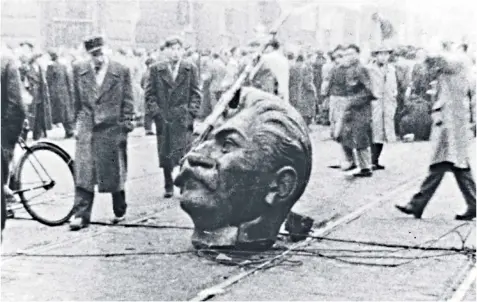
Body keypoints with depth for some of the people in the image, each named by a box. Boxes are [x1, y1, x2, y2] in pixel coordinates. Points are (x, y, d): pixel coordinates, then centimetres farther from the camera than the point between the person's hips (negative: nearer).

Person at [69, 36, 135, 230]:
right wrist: (78, 122, 11)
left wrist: (126, 126, -3)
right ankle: (81, 216, -4)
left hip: (112, 129, -1)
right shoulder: (79, 70, 4)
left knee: (115, 173, 8)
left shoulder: (121, 71, -2)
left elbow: (127, 102, 1)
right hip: (87, 128, 1)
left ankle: (120, 211, 27)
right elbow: (77, 100, 13)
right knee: (83, 173, -6)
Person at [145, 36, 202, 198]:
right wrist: (156, 112, -5)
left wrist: (191, 113, -5)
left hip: (183, 119, -1)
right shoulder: (156, 69, 7)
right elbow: (150, 94, 6)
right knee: (165, 155, 4)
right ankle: (168, 187, 17)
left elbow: (196, 94, 6)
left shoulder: (191, 69, 7)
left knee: (184, 154, -7)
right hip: (163, 118, 1)